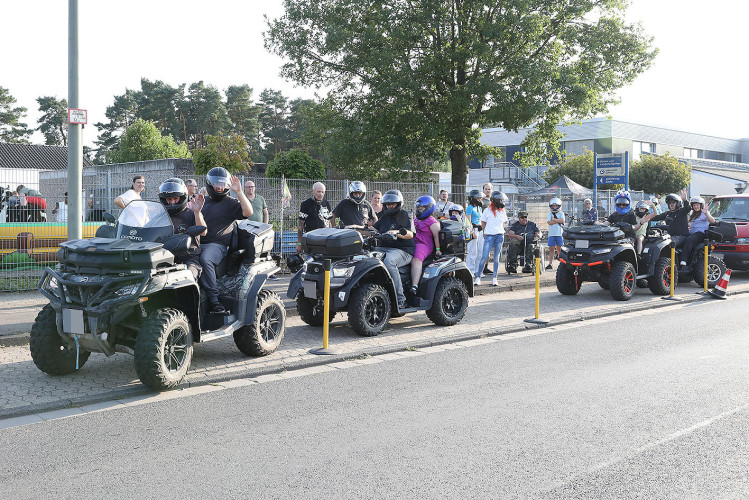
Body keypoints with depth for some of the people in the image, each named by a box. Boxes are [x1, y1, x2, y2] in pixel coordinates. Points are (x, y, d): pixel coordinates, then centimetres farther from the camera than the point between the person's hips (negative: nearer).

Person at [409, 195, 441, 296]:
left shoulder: (431, 221, 1)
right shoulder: (416, 220, 28)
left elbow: (436, 235, -5)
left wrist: (438, 249, -11)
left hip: (424, 244, -9)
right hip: (412, 243, 9)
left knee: (416, 260, -34)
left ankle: (414, 286, -49)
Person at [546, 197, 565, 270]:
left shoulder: (561, 213, 8)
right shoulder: (550, 214, 10)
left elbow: (562, 220, -10)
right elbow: (549, 222, -6)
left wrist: (554, 219, -6)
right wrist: (558, 221, -7)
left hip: (559, 234, -1)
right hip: (551, 234, 1)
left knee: (559, 249, 2)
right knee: (551, 249, -1)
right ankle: (550, 264, 0)